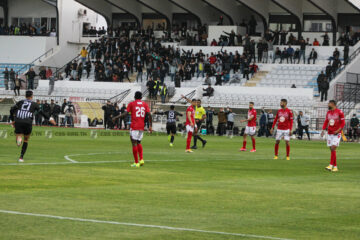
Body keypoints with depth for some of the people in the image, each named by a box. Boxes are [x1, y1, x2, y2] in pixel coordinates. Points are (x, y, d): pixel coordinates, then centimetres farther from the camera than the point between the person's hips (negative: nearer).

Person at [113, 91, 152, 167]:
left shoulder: (131, 104, 1)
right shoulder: (145, 104, 10)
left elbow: (125, 113, -7)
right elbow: (149, 115, 1)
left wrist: (116, 118, 1)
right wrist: (150, 126, 5)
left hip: (134, 126, -4)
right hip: (142, 127, 4)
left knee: (134, 143, -1)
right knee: (138, 143, 20)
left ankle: (136, 163, -4)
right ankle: (141, 159, 3)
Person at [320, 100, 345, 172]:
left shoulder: (339, 112, -7)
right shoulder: (328, 112, 12)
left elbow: (343, 123, -7)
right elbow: (326, 122, 16)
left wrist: (338, 131, -18)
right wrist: (323, 130, 2)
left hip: (336, 134, -6)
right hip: (329, 133, 6)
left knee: (333, 149, -16)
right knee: (332, 150, 4)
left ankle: (331, 165, -18)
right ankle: (335, 166, 10)